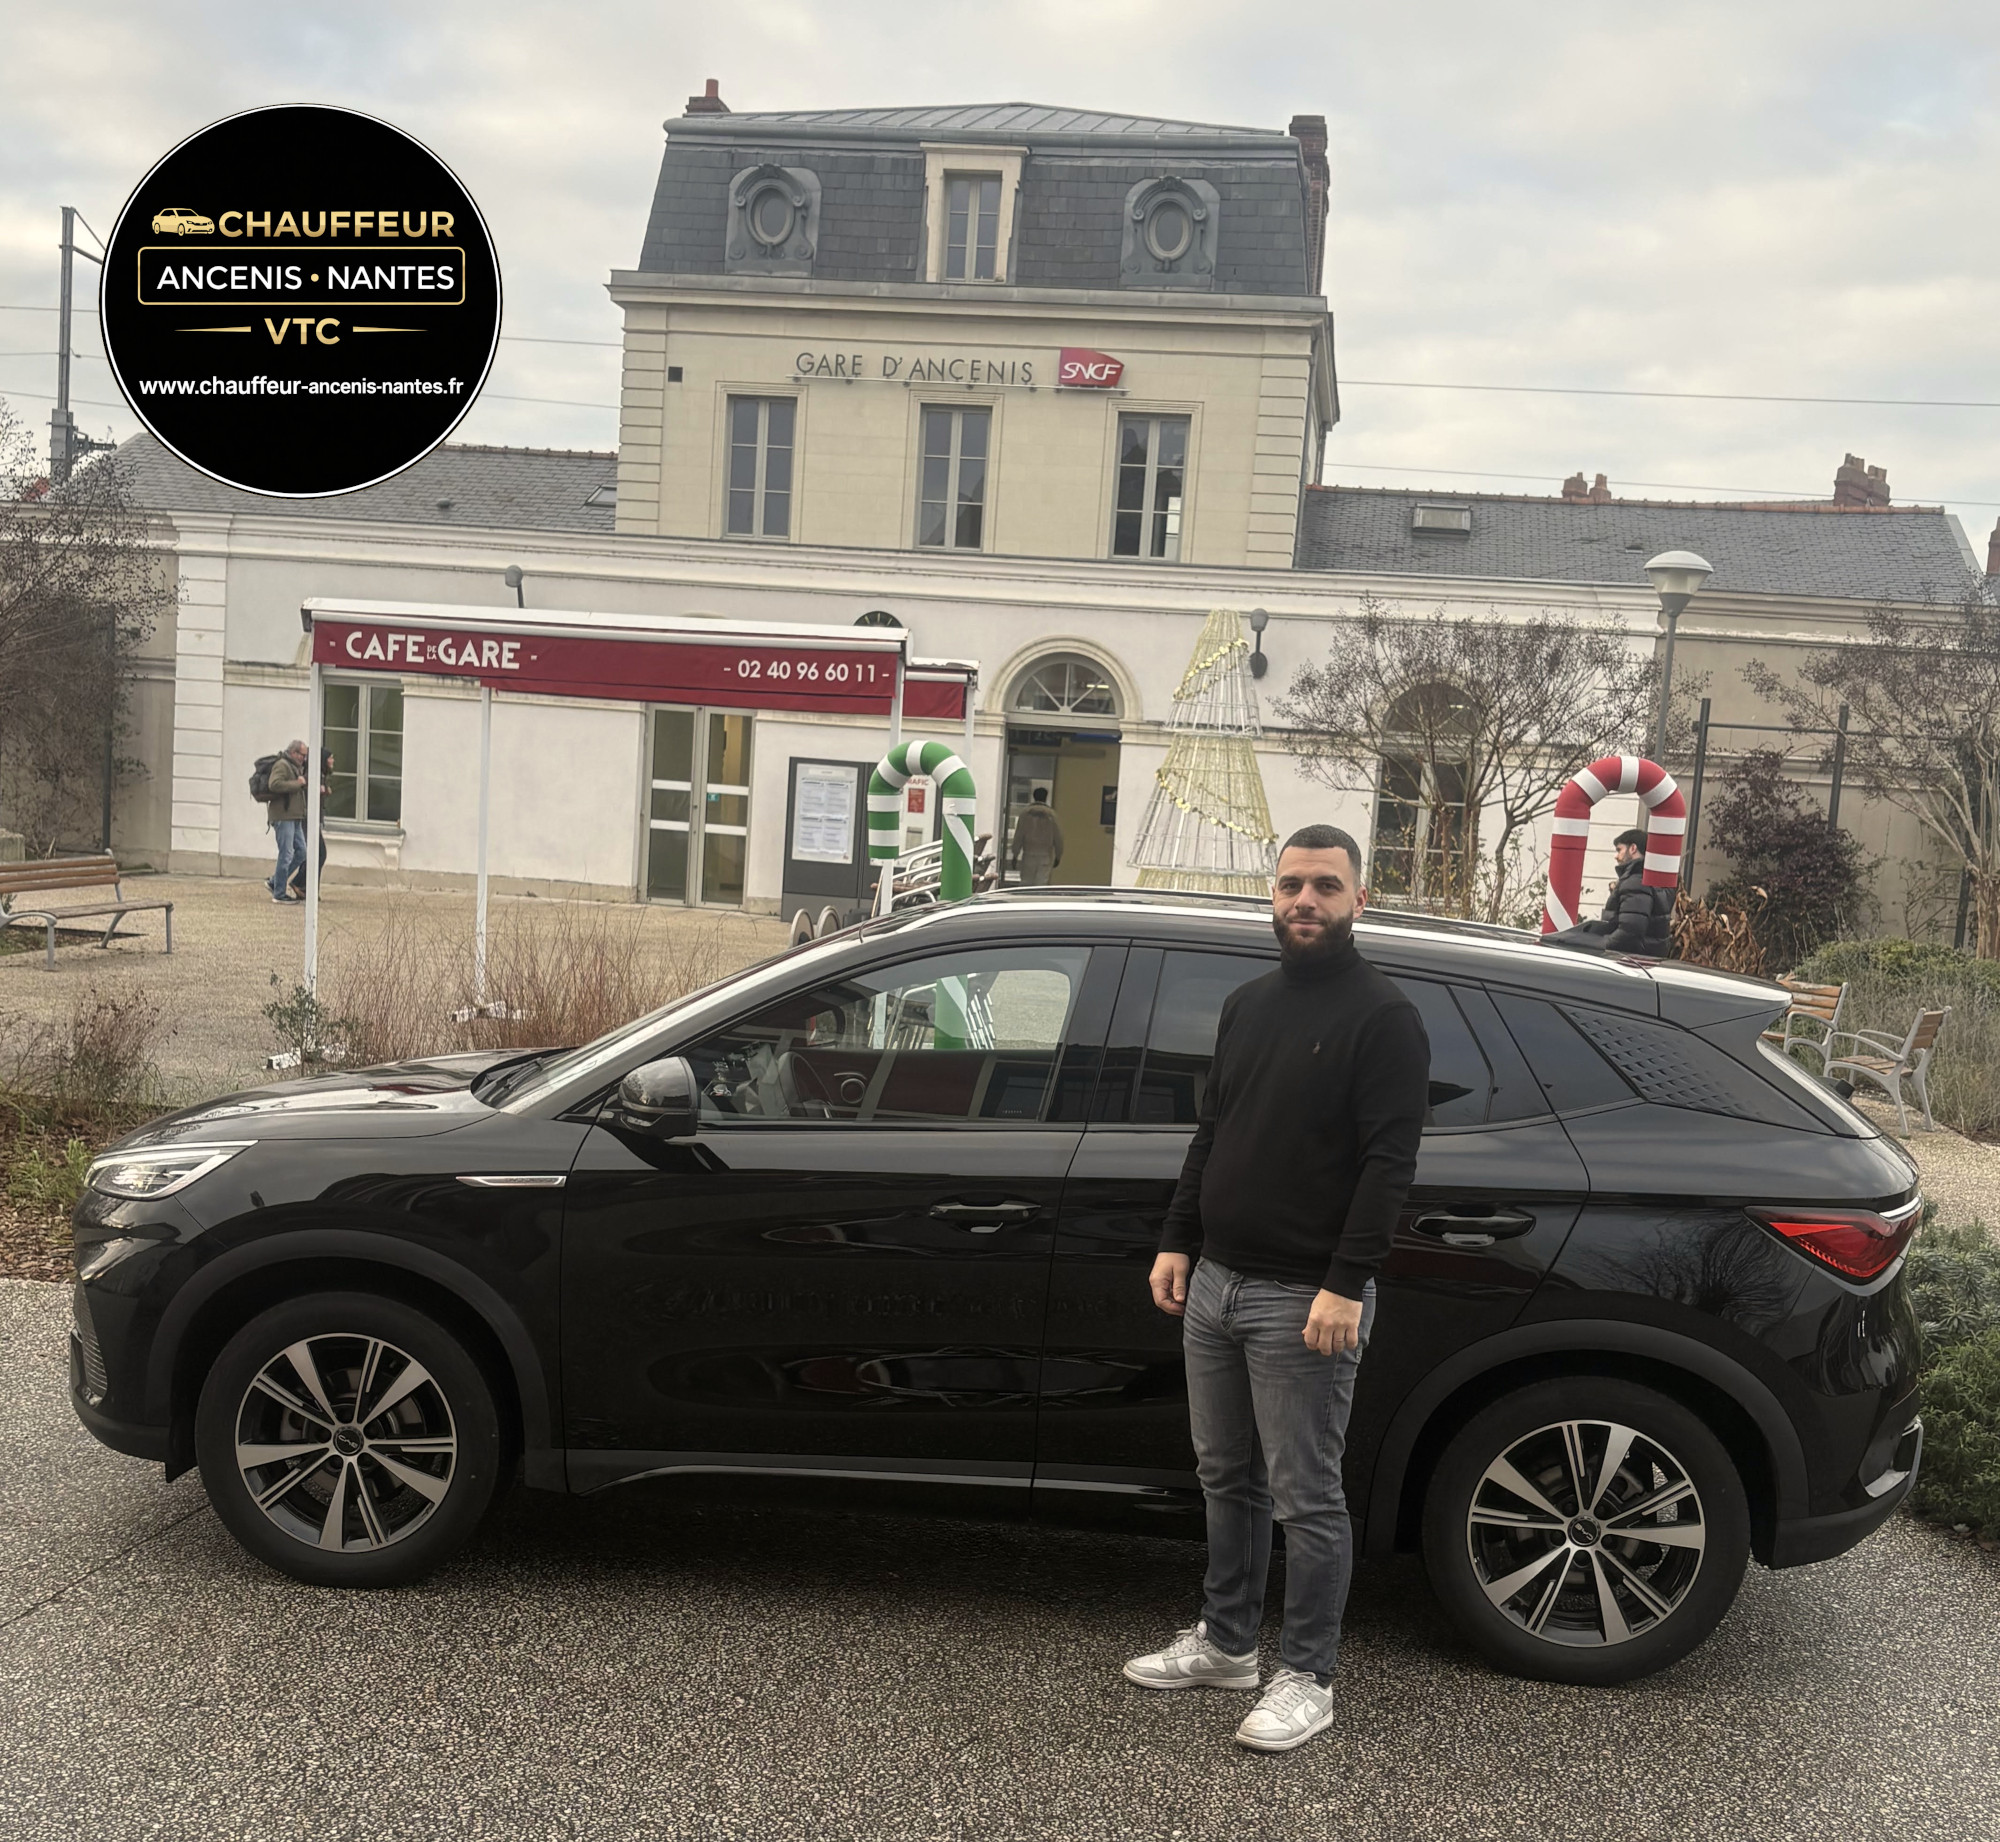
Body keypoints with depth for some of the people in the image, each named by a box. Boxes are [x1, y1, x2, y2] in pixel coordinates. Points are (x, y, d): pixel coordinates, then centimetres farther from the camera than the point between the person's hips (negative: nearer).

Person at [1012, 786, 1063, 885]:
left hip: (1029, 854, 0)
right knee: (1041, 883, 1)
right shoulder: (1052, 815, -1)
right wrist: (1058, 857, 12)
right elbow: (1058, 838, 2)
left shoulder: (1026, 813, -1)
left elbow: (1018, 836, -2)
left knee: (1026, 882, 7)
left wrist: (1015, 855, 4)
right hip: (1046, 855, 0)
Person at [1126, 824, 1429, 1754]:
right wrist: (1177, 1243, 13)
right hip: (1215, 1283, 7)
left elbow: (1389, 1162, -16)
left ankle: (1306, 1679, 16)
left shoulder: (1383, 1017, -9)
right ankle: (1225, 1643, 32)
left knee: (1306, 1497, 3)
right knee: (1227, 1478, 17)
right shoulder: (1247, 1004, 14)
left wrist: (1345, 1285, -21)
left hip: (1304, 1300, -7)